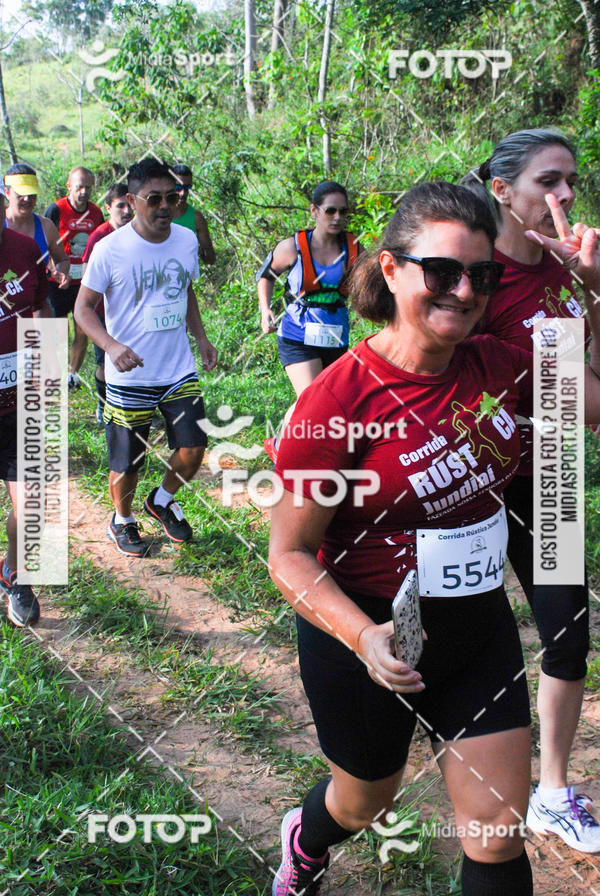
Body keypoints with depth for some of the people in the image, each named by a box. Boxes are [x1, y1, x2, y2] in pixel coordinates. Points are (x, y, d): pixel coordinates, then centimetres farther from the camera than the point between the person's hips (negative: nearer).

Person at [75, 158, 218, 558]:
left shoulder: (187, 241, 1)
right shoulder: (111, 249, -14)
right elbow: (84, 307, -10)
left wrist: (201, 338, 9)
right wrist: (112, 346, -27)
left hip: (181, 370, 4)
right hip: (129, 376, -4)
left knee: (193, 448, 0)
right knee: (127, 461, 6)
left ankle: (163, 500, 32)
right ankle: (122, 520, 36)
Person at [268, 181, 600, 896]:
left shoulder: (494, 366, -6)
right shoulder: (338, 399, -23)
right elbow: (289, 555, -18)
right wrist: (363, 636, -33)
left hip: (479, 629, 4)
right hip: (366, 633, -4)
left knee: (500, 836, 8)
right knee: (367, 803, 24)